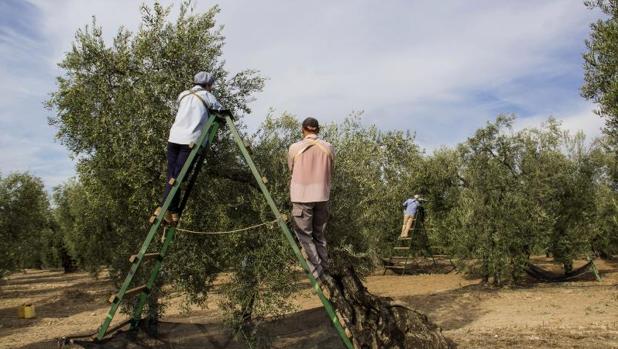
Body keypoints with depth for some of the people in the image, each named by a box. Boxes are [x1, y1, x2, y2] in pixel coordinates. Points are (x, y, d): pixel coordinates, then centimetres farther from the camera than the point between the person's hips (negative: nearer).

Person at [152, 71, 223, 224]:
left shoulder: (183, 95, 21)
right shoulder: (207, 96, 8)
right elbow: (222, 112, 13)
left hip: (174, 137, 5)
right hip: (190, 141, -5)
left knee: (172, 175, 7)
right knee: (178, 176, -7)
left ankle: (173, 213, 2)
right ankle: (164, 208, -16)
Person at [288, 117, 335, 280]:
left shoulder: (295, 148, -4)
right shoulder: (329, 148, 3)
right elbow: (329, 172, 10)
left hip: (302, 196, -3)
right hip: (322, 196, 3)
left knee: (305, 236, 3)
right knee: (320, 236, 15)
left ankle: (318, 274, -2)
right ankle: (325, 271, 17)